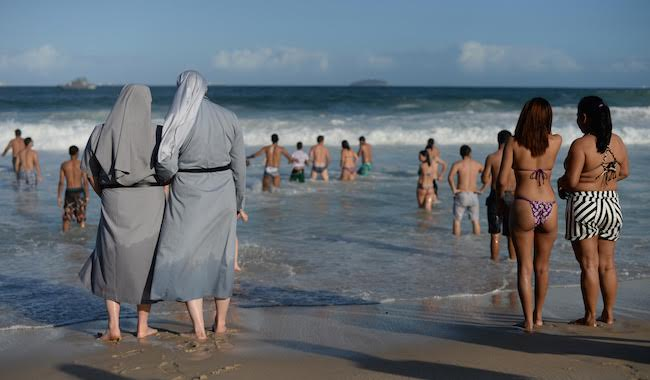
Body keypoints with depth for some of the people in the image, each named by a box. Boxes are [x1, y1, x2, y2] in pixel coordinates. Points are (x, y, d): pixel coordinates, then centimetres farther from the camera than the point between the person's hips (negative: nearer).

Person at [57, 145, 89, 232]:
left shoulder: (64, 165, 0)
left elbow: (61, 182, -3)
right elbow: (85, 182, -9)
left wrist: (58, 197, 2)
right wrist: (87, 196, -3)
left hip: (69, 192, 2)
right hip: (79, 192, -2)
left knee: (67, 218, 12)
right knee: (81, 218, 7)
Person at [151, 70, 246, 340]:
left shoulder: (178, 122, -11)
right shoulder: (228, 118, 1)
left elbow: (166, 165, -17)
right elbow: (239, 165, 3)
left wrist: (165, 177, 7)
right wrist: (238, 202, 14)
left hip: (188, 196, -4)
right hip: (222, 193, 4)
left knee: (185, 259, 4)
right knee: (220, 257, 17)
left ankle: (199, 328, -3)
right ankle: (220, 322, 28)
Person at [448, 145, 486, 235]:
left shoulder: (457, 164, -6)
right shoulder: (477, 164, 5)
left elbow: (450, 177, -22)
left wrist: (454, 189, -12)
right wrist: (482, 190, 2)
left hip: (461, 195, -3)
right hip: (474, 195, 3)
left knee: (457, 220, 6)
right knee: (475, 221, 13)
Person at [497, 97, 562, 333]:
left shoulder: (513, 144, -6)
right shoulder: (556, 142, 1)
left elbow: (502, 181, -8)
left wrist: (500, 198, 9)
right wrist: (540, 121, 27)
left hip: (524, 207, -3)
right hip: (549, 208, 3)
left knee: (525, 267, 6)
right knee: (542, 266, 19)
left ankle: (528, 321, 3)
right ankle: (538, 316, 32)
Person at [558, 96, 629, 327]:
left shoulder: (581, 145, -17)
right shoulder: (617, 142, 2)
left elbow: (571, 181, -19)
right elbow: (624, 172, 13)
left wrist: (560, 182, 2)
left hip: (584, 206, -6)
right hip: (611, 204, 6)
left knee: (589, 264, 0)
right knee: (607, 264, 13)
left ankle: (590, 317, 5)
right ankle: (608, 314, 20)